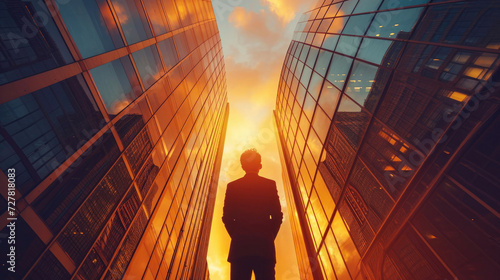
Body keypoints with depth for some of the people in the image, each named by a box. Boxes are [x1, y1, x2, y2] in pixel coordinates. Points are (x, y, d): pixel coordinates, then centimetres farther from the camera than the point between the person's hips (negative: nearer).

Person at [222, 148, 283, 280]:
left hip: (239, 246, 1)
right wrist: (269, 237, 10)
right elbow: (277, 216, -1)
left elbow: (227, 217, 2)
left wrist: (237, 236, 12)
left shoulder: (232, 186, 2)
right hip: (264, 246, 0)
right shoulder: (270, 185, 0)